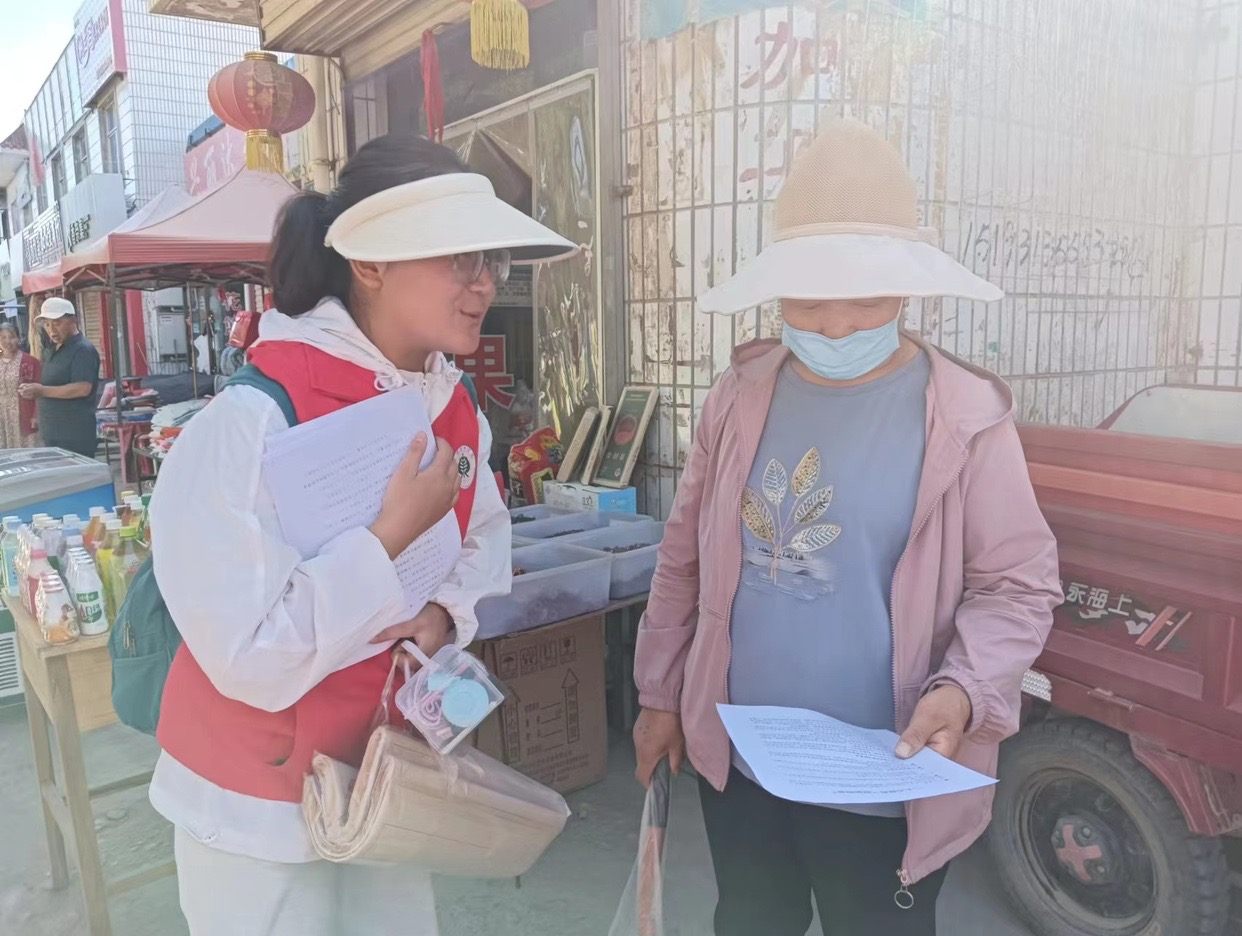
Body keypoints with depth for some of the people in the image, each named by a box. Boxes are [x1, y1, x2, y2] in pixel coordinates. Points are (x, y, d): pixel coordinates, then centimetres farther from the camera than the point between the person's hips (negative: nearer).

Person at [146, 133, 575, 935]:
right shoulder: (254, 424, -28)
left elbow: (487, 533, 9)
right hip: (259, 807, -5)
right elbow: (252, 660, -28)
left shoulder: (452, 408, -6)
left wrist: (446, 613, -10)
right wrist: (392, 532, -27)